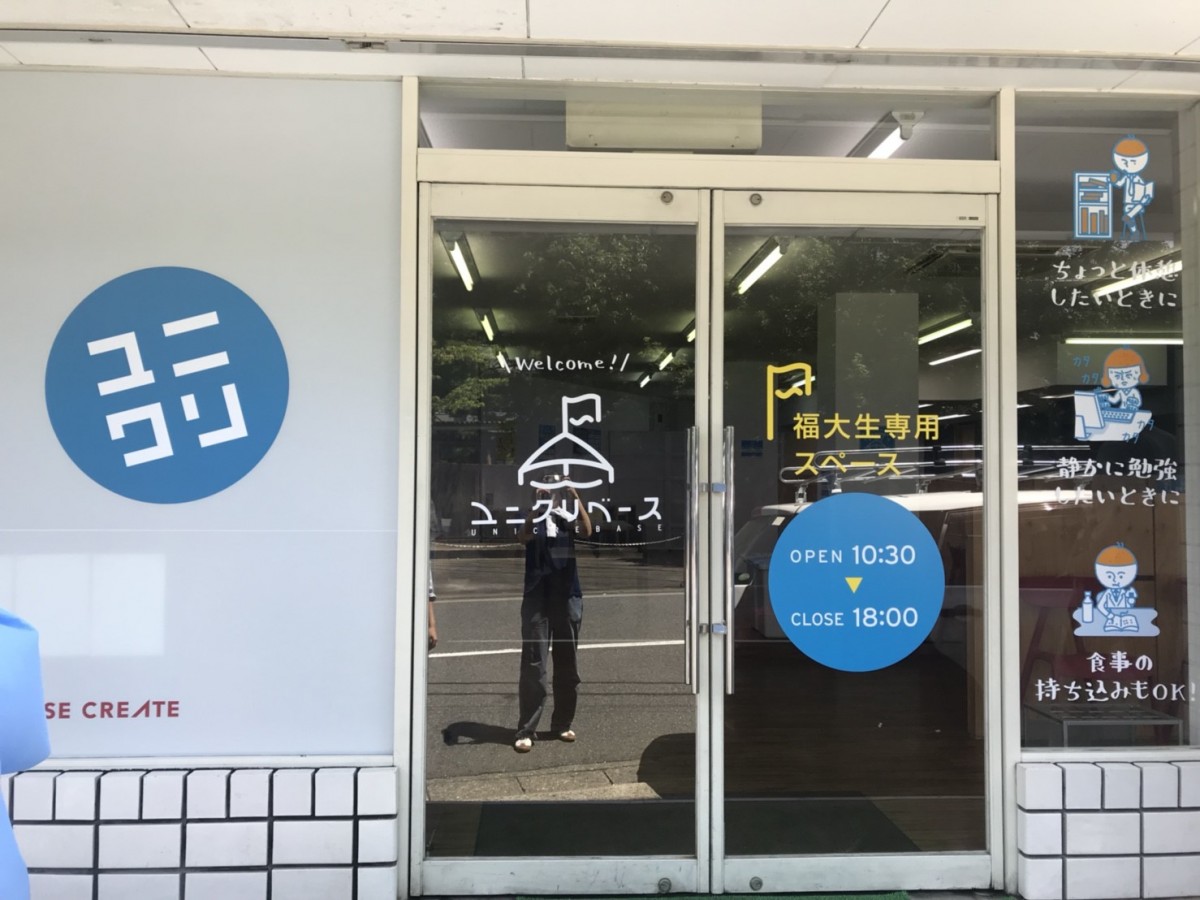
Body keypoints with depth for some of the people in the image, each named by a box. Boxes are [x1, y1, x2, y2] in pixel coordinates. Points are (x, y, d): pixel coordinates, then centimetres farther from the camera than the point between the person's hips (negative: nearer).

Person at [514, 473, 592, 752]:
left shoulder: (567, 517, 7)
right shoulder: (534, 517, 1)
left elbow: (587, 531, -13)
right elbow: (524, 537, -20)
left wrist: (576, 497, -20)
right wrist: (538, 504, -27)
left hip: (568, 597, 3)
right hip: (537, 598, -3)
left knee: (567, 663, 10)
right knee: (533, 664, -5)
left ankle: (563, 723, 22)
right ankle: (526, 731, -2)